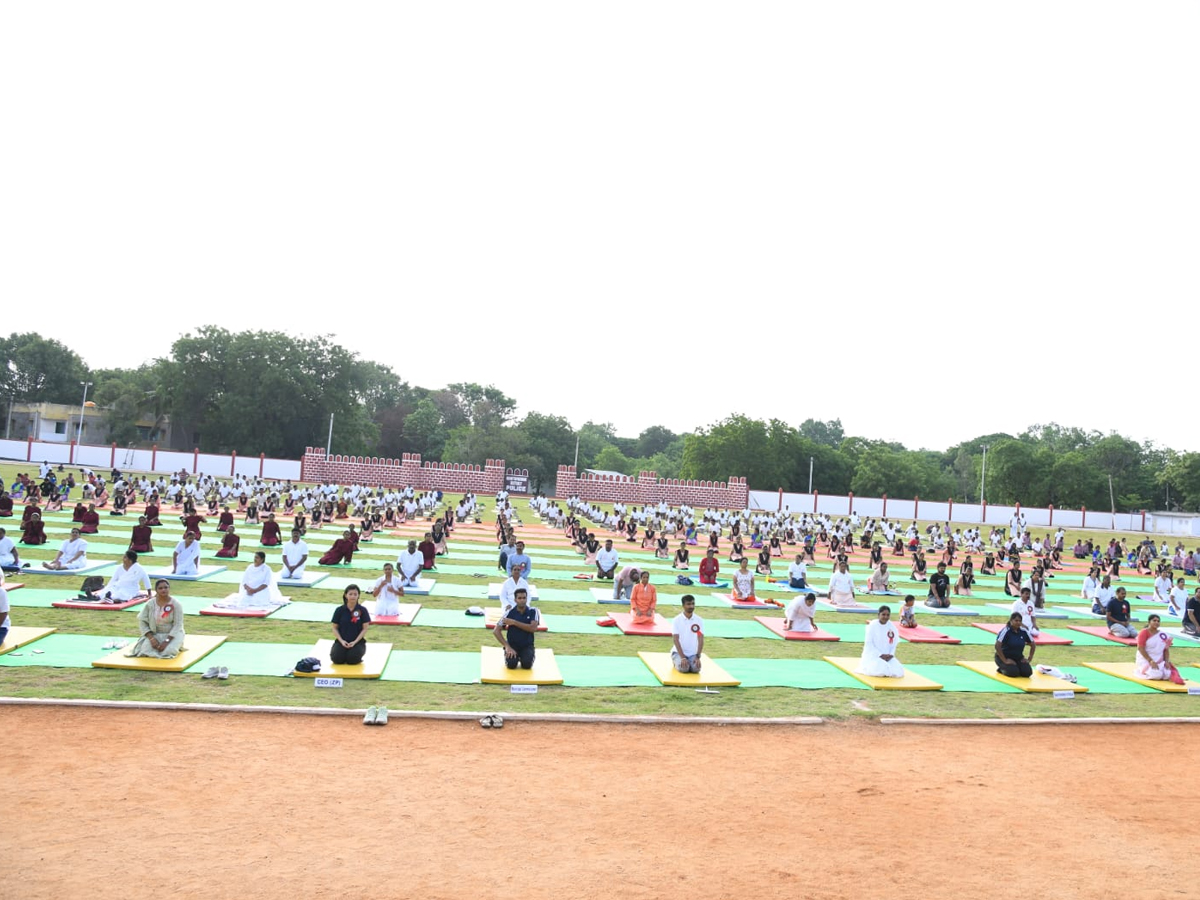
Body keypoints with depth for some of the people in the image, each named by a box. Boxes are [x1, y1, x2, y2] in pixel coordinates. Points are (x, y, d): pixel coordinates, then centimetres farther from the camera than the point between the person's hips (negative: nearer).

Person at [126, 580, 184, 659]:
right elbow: (142, 621, -3)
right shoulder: (150, 604, -4)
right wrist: (151, 638, -16)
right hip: (155, 634, 3)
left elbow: (177, 625, -13)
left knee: (168, 651, -29)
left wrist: (167, 641, -23)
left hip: (172, 634, -3)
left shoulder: (176, 604, -12)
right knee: (145, 649, -24)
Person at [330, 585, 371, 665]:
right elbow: (335, 628, 3)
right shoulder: (339, 610, -2)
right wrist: (341, 641, -11)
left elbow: (364, 629, -4)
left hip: (357, 641, -1)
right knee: (337, 659, -23)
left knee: (352, 659, -26)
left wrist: (355, 642, -14)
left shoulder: (362, 610, -5)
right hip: (341, 640, 1)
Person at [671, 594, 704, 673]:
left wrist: (698, 657, -15)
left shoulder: (699, 620, -1)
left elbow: (701, 640, -4)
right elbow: (675, 640, -12)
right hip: (679, 652, -2)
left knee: (696, 668, -26)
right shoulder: (676, 620, -7)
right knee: (683, 668, -29)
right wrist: (682, 657, -21)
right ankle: (676, 662, 7)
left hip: (693, 653, 2)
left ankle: (691, 662, 10)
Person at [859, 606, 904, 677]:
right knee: (881, 671, -31)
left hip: (887, 657, 5)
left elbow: (894, 643, 8)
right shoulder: (873, 625, -12)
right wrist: (880, 655, -18)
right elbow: (868, 644, -13)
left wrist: (890, 655, -9)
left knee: (899, 672, -14)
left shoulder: (892, 626, 1)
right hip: (873, 655, -5)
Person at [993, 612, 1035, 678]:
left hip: (1018, 658, 5)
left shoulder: (1023, 631, -2)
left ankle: (1015, 667, 12)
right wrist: (1005, 661, -24)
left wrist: (1029, 659, 2)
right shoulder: (1005, 631, -18)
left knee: (1027, 672, -17)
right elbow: (997, 646, -25)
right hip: (1004, 657, -5)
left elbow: (1033, 645, 11)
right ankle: (1001, 669, 4)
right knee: (1014, 673, -28)